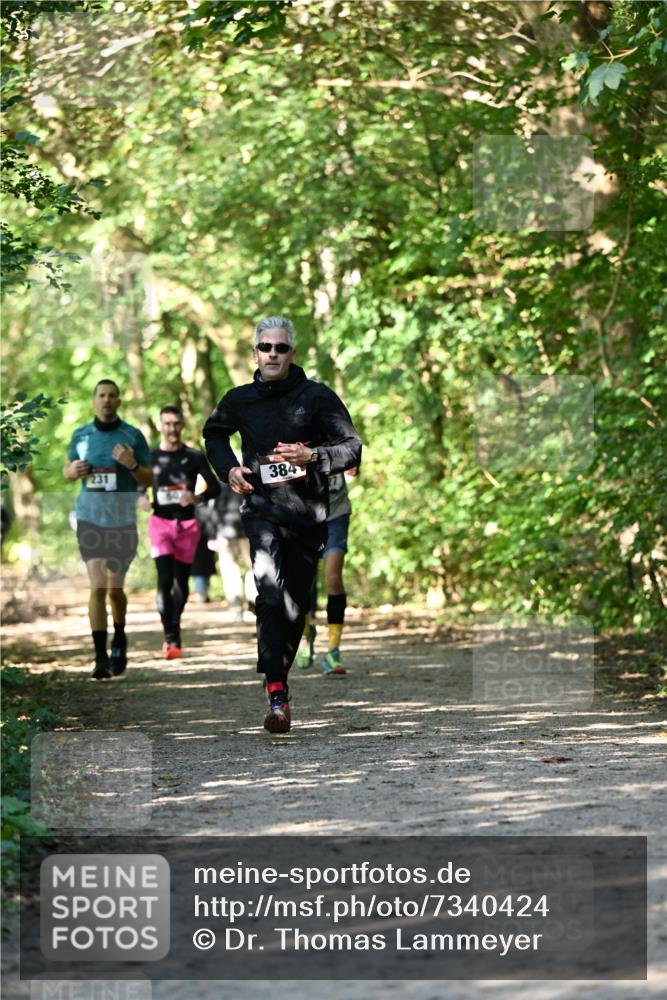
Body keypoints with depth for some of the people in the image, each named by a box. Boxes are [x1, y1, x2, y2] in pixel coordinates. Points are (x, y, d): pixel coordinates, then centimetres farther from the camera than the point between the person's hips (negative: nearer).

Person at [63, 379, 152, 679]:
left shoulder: (133, 436, 1)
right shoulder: (80, 435, 6)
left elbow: (149, 480, 3)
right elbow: (67, 470, 18)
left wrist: (132, 465, -17)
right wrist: (73, 471, -5)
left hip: (122, 520, 0)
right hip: (90, 518, 0)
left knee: (115, 589, 7)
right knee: (97, 588, -8)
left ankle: (119, 641, 35)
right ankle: (100, 657, -6)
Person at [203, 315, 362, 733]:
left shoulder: (317, 396, 0)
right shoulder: (239, 400, 7)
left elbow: (352, 448, -2)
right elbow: (214, 433, 28)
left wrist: (312, 456, -19)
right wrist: (228, 468, 9)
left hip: (309, 510, 1)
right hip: (263, 508, -1)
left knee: (296, 602, 9)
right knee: (270, 594, -20)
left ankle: (280, 675, 30)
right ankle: (277, 696, -27)